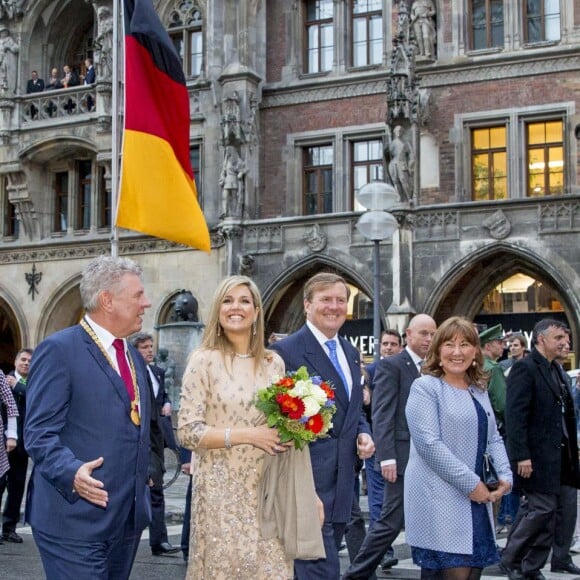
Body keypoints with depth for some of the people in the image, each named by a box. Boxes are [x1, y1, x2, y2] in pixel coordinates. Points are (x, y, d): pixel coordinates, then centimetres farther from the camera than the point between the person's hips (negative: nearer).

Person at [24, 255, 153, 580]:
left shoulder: (135, 358, 18)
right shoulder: (59, 350, -9)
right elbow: (39, 433, -16)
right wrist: (72, 472, -30)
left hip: (128, 518, 8)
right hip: (76, 519, -8)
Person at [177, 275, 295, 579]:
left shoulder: (273, 363, 8)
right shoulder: (203, 360, -5)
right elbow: (187, 431, -10)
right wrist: (247, 434, -17)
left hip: (266, 486, 4)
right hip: (221, 487, -4)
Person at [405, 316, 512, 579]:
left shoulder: (479, 390, 17)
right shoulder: (425, 387, -6)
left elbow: (493, 438, 19)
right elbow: (428, 443, -16)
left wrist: (505, 475, 0)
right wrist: (471, 483, -17)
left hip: (478, 499, 7)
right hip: (440, 501, -7)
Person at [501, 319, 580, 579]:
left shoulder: (556, 369, 15)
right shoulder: (525, 369, -13)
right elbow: (515, 416, -18)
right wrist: (521, 456, -22)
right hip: (538, 456, -9)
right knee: (542, 509, -6)